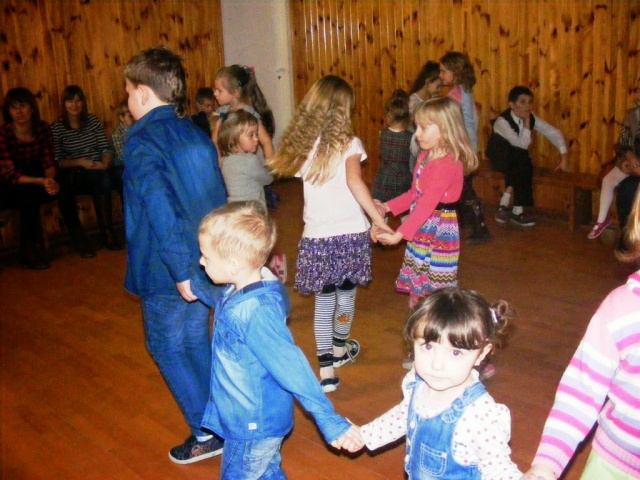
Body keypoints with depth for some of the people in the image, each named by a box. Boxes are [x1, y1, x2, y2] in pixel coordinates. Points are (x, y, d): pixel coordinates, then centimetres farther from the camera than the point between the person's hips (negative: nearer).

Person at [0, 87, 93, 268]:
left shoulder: (42, 128, -6)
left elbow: (49, 162, -7)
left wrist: (50, 179, -29)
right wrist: (41, 181, -36)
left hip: (35, 181, 4)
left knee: (62, 188, -24)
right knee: (30, 196, -34)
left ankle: (79, 240, -13)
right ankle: (27, 253, -21)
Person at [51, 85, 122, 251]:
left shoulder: (93, 120, 11)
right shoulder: (56, 127, 3)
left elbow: (106, 148, 7)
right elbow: (57, 161, -2)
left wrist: (105, 163, -14)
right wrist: (79, 162, -17)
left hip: (98, 171, 2)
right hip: (73, 176, -2)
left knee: (103, 178, -34)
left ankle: (107, 233, -27)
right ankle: (108, 232, -27)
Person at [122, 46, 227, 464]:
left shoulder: (143, 141, -16)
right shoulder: (194, 133, 7)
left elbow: (161, 210, -26)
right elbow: (219, 197, 11)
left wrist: (180, 272, -22)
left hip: (169, 269, -7)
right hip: (206, 259, 7)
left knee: (166, 346, 9)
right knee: (195, 339, 20)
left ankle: (207, 434, 15)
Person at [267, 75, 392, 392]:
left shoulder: (302, 143, 5)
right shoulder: (348, 142, -7)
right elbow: (354, 181, -20)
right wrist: (378, 218, -20)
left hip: (317, 235, 2)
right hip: (350, 233, -2)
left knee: (323, 300, 9)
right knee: (346, 294, 17)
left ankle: (326, 369, 7)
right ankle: (339, 349, 38)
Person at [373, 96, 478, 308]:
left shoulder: (447, 164, -22)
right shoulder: (425, 156, 8)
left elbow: (428, 204, -29)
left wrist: (399, 234, -34)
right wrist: (387, 207, 4)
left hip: (439, 230, -9)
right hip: (421, 230, 9)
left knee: (435, 291, -1)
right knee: (416, 287, 18)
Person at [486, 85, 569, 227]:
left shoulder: (531, 118, -7)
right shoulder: (502, 121, -26)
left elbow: (554, 132, -2)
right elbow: (523, 144, -32)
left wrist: (564, 156, -11)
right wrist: (526, 121, -29)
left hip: (517, 158, 5)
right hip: (499, 157, -5)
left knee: (522, 168, -28)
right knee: (523, 164, -31)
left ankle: (504, 206, -15)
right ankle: (517, 211, -23)